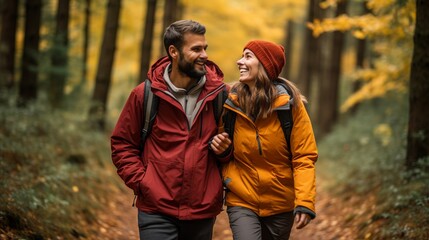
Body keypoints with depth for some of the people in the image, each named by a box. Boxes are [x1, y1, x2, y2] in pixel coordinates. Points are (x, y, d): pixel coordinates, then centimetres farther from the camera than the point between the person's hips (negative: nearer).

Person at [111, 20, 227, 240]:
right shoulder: (145, 95, -4)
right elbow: (122, 144, 5)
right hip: (157, 211, -2)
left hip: (203, 211, 2)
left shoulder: (219, 94, 0)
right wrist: (140, 182, -5)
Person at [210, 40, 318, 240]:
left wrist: (305, 202, -18)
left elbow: (304, 156, -9)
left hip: (281, 206, 0)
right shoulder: (231, 103, -4)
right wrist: (222, 150, -13)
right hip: (242, 202, 0)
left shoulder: (290, 103, -10)